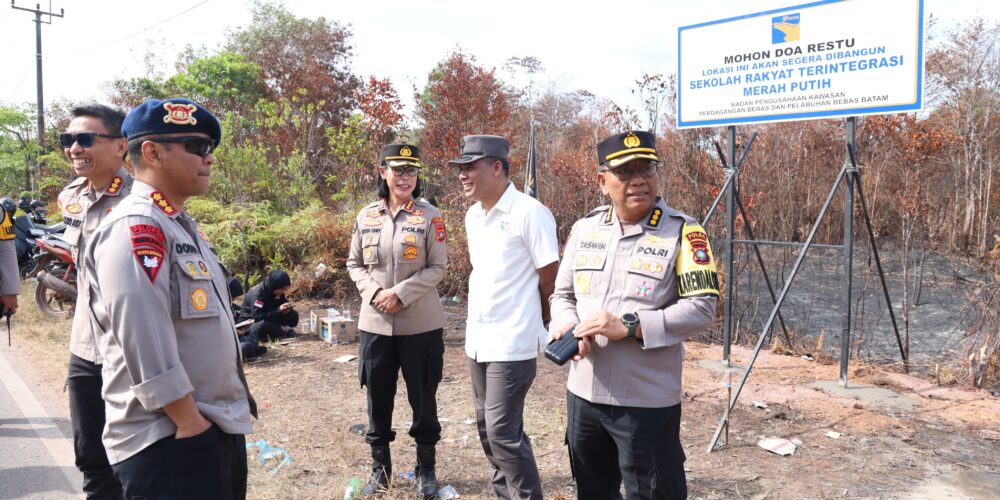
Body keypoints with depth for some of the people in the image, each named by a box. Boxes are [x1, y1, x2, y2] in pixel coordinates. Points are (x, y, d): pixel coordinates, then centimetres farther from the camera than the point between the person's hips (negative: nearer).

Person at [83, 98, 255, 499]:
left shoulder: (180, 225, 14)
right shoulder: (135, 229, -17)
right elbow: (144, 343, -25)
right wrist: (190, 424, -20)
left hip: (220, 427, 10)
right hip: (169, 440, -9)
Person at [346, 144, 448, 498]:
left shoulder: (430, 216, -5)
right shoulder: (366, 216, 4)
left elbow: (438, 267, -7)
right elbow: (355, 264, 10)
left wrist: (400, 293, -16)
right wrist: (373, 292, -9)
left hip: (421, 325, -3)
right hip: (374, 324, 3)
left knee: (423, 398, 8)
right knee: (378, 398, 13)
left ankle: (425, 469, 26)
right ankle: (380, 466, 32)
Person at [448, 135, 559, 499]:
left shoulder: (529, 213, -15)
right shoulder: (472, 216, 10)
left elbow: (550, 278, -11)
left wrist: (528, 318, 2)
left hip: (513, 342, -8)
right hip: (477, 339, 8)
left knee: (504, 432, -4)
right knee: (487, 427, 16)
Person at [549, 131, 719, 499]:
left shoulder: (682, 231, -9)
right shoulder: (584, 229, 6)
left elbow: (701, 308, -15)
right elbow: (563, 294, 12)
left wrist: (629, 326, -22)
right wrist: (566, 327, -10)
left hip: (647, 400, -5)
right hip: (583, 393, 5)